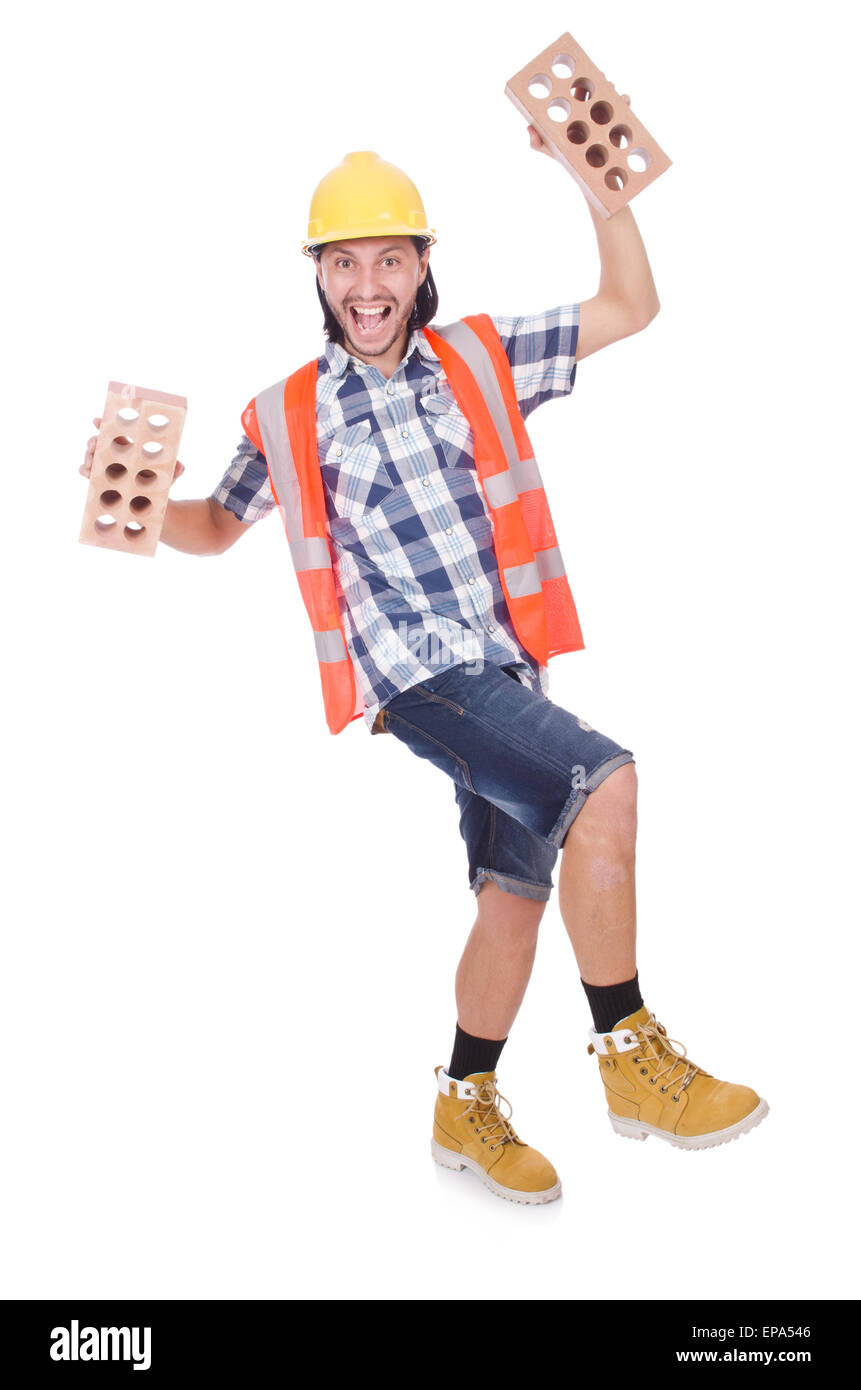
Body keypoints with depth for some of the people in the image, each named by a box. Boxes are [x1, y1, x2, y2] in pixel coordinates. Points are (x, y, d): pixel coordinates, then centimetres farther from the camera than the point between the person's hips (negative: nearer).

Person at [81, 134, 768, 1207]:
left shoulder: (481, 358, 9)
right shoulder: (288, 418, 3)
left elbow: (630, 308, 11)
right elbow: (216, 527, 17)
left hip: (508, 670, 5)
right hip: (417, 676, -5)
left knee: (516, 892, 12)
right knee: (602, 786, -27)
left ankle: (466, 1106, 31)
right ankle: (630, 1053, -13)